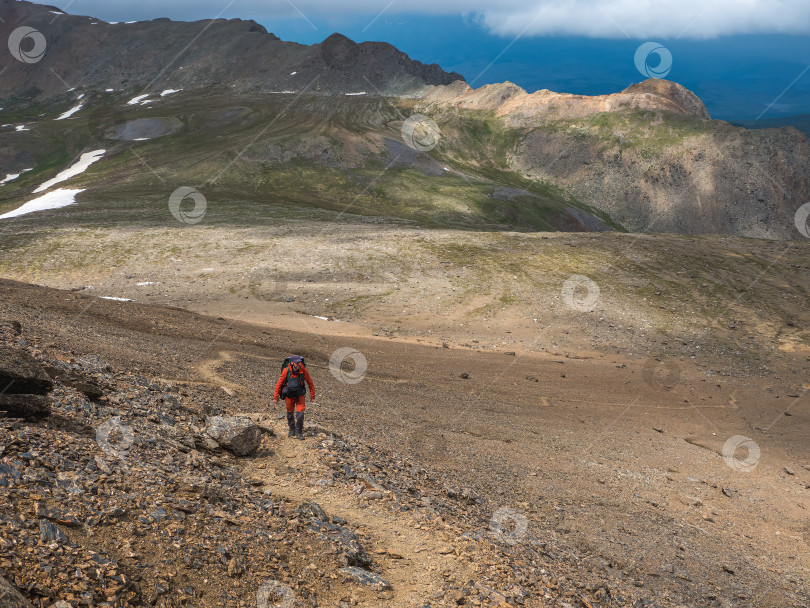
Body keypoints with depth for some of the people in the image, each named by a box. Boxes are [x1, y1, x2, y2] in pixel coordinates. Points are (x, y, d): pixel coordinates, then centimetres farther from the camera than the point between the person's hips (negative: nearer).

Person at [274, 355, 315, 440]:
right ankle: (292, 430, 34)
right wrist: (276, 396, -4)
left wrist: (312, 395, 1)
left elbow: (310, 383, -4)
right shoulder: (286, 371, -20)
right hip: (289, 395, 1)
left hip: (300, 395, 0)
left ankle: (299, 432, 5)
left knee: (300, 413, -10)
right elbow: (279, 383, -8)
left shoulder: (303, 370, -17)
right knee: (290, 413, 14)